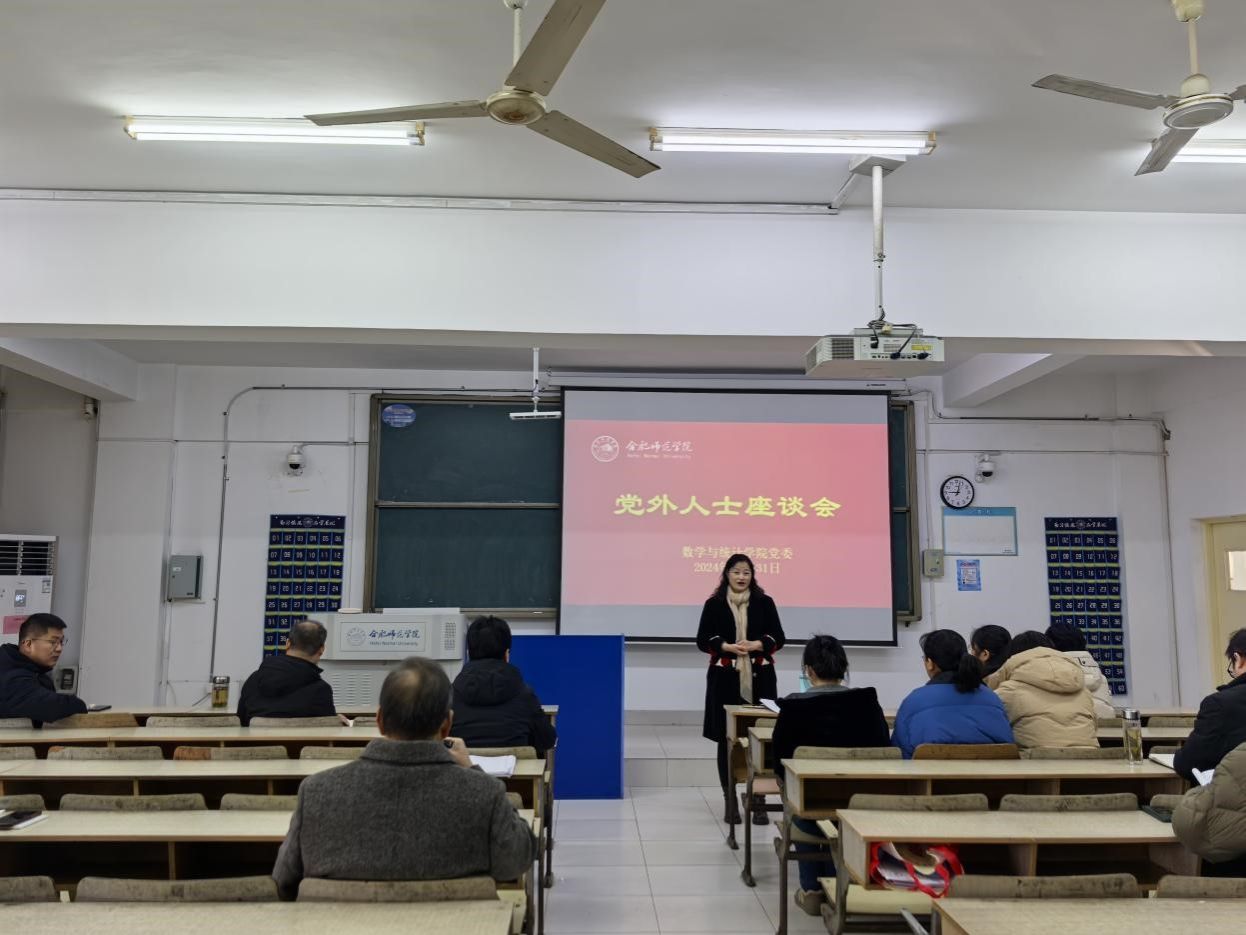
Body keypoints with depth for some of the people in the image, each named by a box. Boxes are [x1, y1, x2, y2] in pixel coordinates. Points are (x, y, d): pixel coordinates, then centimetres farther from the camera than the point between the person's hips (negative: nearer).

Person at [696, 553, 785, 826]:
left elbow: (778, 638, 5)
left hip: (760, 678, 1)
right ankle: (730, 802, 14)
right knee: (726, 740, 3)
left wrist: (759, 644, -14)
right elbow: (702, 640, 1)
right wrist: (727, 646, -14)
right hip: (725, 679, 0)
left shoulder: (764, 602, 6)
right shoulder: (714, 604, 3)